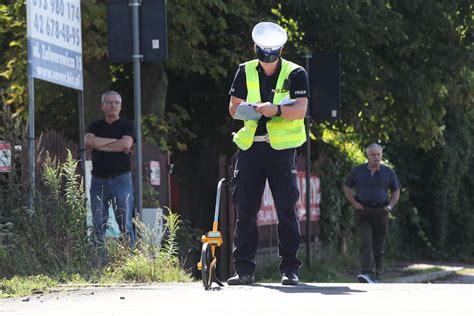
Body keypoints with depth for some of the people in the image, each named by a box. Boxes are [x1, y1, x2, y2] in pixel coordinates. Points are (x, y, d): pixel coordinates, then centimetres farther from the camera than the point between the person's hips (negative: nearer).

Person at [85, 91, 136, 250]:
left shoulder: (126, 126, 7)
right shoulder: (95, 126, 15)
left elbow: (126, 144, -12)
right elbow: (89, 141, -6)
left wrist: (100, 145, -5)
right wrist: (116, 141, -6)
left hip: (121, 179, -2)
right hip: (99, 181, 2)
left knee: (125, 224, -5)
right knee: (98, 225, 1)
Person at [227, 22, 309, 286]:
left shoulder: (295, 73, 0)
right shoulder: (245, 72, 11)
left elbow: (301, 110, -11)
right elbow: (233, 108, 8)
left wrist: (276, 109, -29)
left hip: (282, 148, -3)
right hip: (250, 147, 3)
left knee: (286, 209, -3)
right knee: (245, 209, 2)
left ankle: (290, 269, 2)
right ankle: (244, 270, 7)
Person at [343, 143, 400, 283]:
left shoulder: (388, 173, 8)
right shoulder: (358, 171, 5)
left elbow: (396, 191, 18)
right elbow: (347, 188, 13)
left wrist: (390, 206, 2)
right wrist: (354, 203, 0)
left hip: (381, 213, 2)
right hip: (363, 213, -2)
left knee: (378, 247, 5)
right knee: (365, 244, -17)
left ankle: (375, 276, 14)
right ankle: (367, 274, -28)